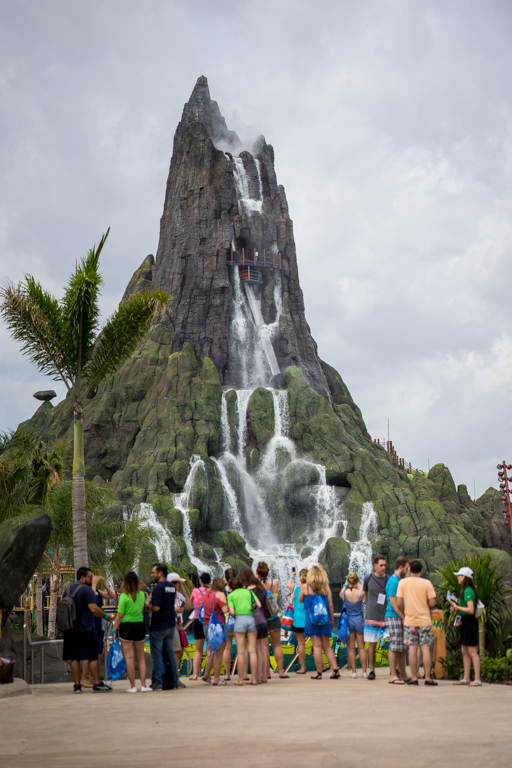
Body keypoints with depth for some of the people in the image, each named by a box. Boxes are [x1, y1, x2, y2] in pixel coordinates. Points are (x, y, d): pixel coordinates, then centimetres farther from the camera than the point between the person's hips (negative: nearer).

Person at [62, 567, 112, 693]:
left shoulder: (68, 590, 13)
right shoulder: (87, 590, -10)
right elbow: (94, 608, -18)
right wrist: (105, 616, -5)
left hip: (71, 629, 7)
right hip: (85, 629, -7)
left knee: (74, 658, 7)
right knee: (92, 657, 1)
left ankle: (77, 685, 8)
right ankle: (97, 684, 3)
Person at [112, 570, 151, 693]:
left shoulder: (124, 596, -12)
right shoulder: (142, 595, 2)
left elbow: (120, 615, -12)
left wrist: (114, 629, -4)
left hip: (126, 626, -4)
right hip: (140, 626, 4)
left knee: (129, 657, 1)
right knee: (141, 657, 12)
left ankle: (132, 686, 3)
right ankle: (143, 685, 8)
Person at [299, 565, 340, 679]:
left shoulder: (305, 587, -3)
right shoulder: (326, 588, 1)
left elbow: (300, 600, 13)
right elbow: (330, 606, 4)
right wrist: (332, 620, 12)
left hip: (311, 618, -2)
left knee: (317, 646, 1)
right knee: (326, 646, 12)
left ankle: (319, 673, 3)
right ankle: (335, 669, 4)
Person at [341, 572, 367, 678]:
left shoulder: (344, 592, -13)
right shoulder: (361, 593, -13)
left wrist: (345, 585, 18)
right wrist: (358, 585, 21)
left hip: (348, 621, 0)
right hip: (359, 620, 0)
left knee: (351, 647, 7)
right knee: (361, 647, 9)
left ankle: (354, 671, 6)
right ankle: (364, 671, 10)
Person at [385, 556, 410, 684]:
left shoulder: (400, 581, 17)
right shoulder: (393, 581, -12)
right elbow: (393, 603, -17)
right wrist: (404, 618, -16)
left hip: (400, 618, 9)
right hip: (394, 617, -9)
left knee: (402, 648, 11)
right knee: (394, 647, -7)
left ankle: (403, 675, 16)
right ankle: (393, 676, -4)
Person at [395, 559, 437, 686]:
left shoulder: (402, 582, -2)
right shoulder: (427, 583, -3)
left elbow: (399, 603, -7)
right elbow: (432, 603, -6)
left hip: (410, 620, 0)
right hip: (424, 620, 0)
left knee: (412, 649, 4)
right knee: (426, 648, 3)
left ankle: (414, 678, 5)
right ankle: (428, 678, 2)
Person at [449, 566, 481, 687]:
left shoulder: (468, 591, -17)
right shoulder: (465, 590, 13)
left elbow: (470, 610, -24)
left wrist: (457, 607, -15)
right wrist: (456, 608, 8)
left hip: (470, 622, -10)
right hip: (465, 622, 10)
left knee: (472, 652, -6)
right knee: (464, 651, 12)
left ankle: (477, 679, -1)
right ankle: (466, 679, 17)